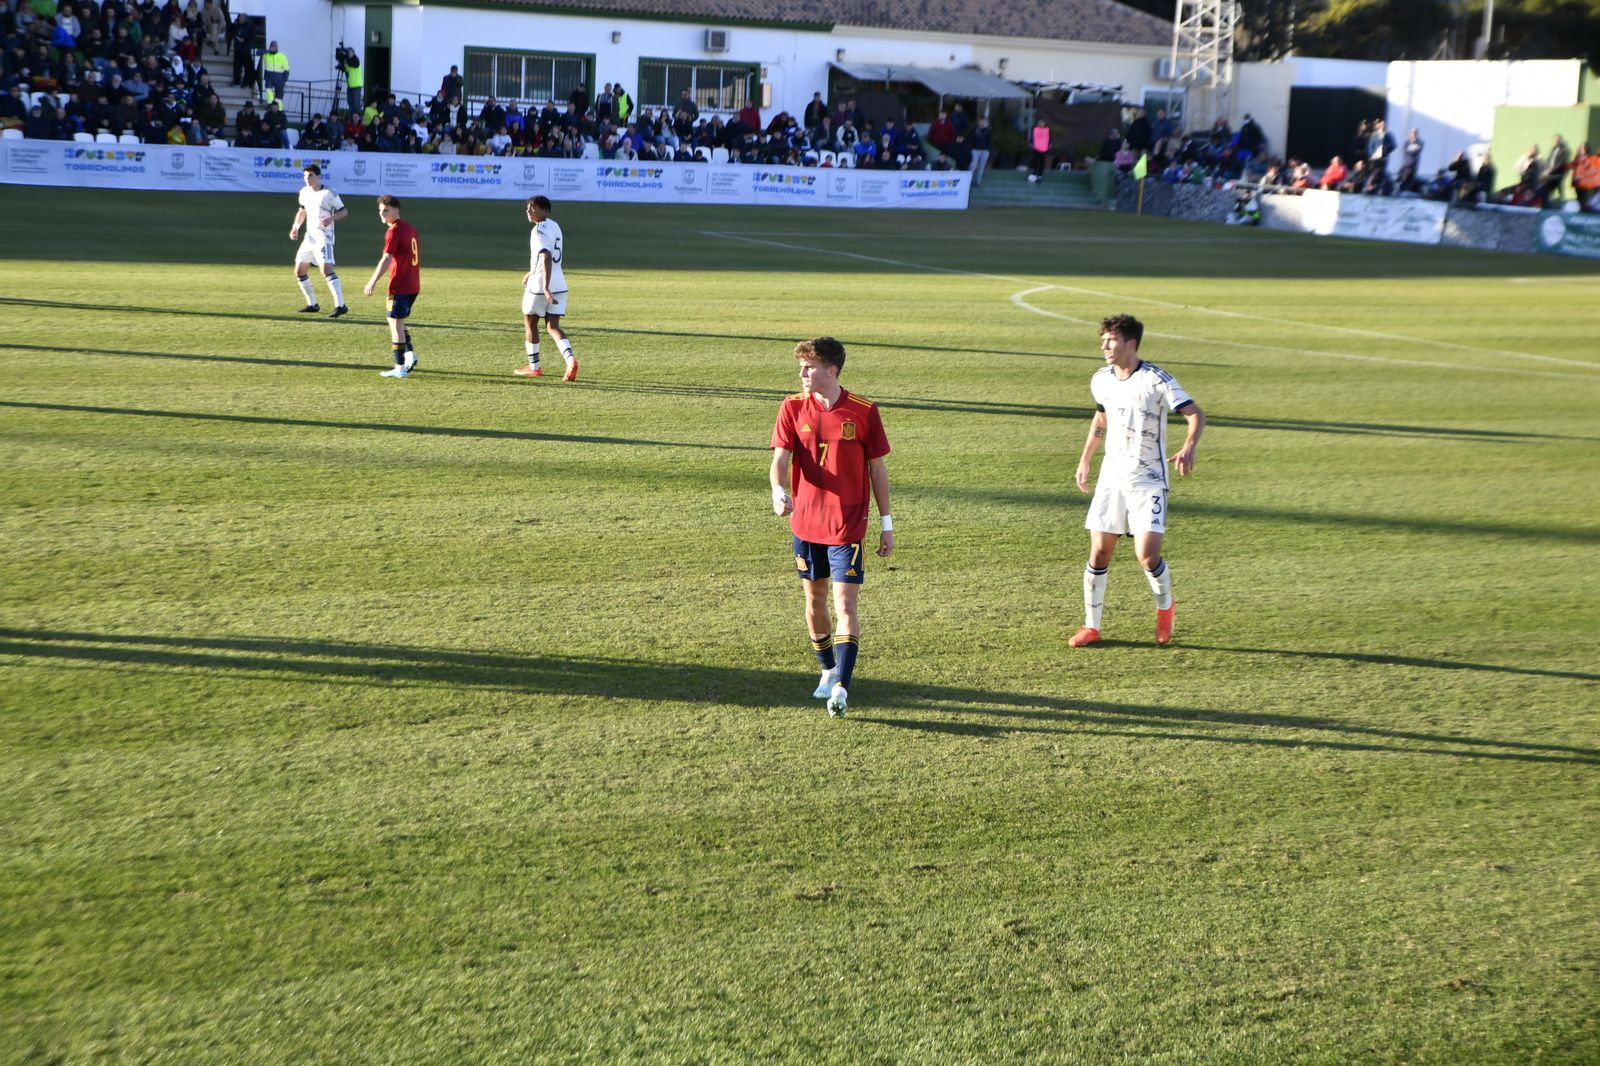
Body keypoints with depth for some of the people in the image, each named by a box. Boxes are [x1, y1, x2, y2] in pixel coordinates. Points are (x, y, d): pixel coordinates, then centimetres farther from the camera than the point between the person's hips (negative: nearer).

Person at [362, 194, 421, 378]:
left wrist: (372, 282, -18)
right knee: (400, 322, 21)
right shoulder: (410, 228, 13)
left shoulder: (393, 232, -13)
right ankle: (410, 355, 15)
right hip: (413, 285, 9)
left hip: (399, 286, -9)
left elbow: (386, 260, -19)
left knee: (395, 323, -3)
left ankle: (400, 368, -3)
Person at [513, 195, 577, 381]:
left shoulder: (539, 230, -15)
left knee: (530, 324, 12)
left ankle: (534, 367, 20)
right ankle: (570, 359, -18)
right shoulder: (554, 226, 13)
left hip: (539, 286, -8)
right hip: (560, 285, 8)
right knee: (553, 327, 6)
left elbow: (546, 257, -27)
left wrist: (545, 288, -32)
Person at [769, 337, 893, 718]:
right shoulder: (792, 407, -1)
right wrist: (779, 491, -31)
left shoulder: (864, 411, -6)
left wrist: (887, 524, 4)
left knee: (845, 603, -10)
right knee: (814, 599, 14)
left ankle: (842, 687, -12)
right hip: (805, 523, 3)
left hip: (847, 526, -3)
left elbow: (877, 468, 2)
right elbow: (780, 458, -9)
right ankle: (829, 670, 33)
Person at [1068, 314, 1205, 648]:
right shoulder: (1100, 380, 5)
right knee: (1099, 552, 1)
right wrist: (1085, 460, 23)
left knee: (1147, 556, -12)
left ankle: (1164, 607, 19)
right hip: (1110, 478, 5)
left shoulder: (1157, 380, -13)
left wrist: (1189, 447, -33)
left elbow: (1196, 413, -15)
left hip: (1148, 481, -5)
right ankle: (1091, 626, 14)